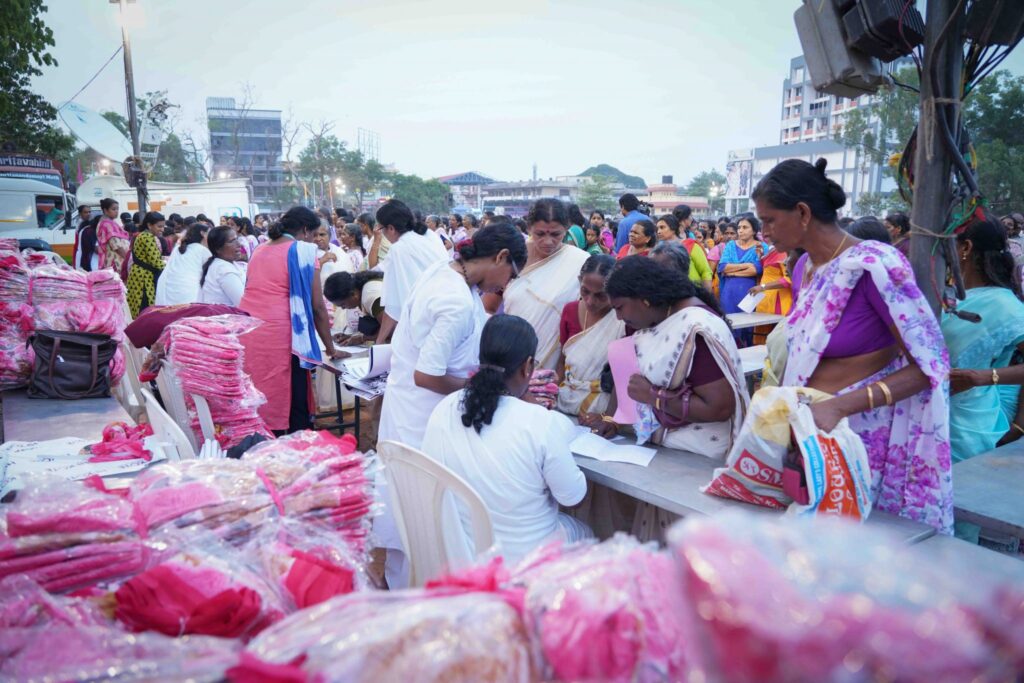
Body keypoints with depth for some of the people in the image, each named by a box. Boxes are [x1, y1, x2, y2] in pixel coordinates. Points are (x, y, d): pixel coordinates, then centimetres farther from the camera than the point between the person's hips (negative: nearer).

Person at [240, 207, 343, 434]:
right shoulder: (304, 250, 0)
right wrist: (330, 348, 7)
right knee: (295, 406, 1)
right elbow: (317, 305, -2)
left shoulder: (259, 251, 19)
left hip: (245, 331, 7)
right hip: (278, 335, -7)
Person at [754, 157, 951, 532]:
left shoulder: (873, 265, -20)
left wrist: (838, 406, -29)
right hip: (812, 430, 7)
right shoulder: (804, 267, 4)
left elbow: (930, 366, -19)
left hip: (861, 433, -7)